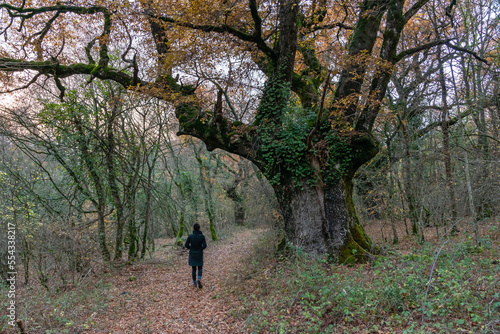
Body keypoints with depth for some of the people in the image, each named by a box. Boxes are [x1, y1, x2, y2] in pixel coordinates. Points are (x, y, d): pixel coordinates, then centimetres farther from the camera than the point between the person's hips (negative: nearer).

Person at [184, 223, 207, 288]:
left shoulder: (190, 236, -11)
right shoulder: (202, 236, -13)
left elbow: (186, 245, -7)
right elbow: (204, 246, -15)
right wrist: (200, 249, 6)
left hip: (192, 254, 1)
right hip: (199, 254, -1)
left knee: (193, 269, 14)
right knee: (200, 268, 16)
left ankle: (194, 283, 18)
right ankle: (199, 279, -8)